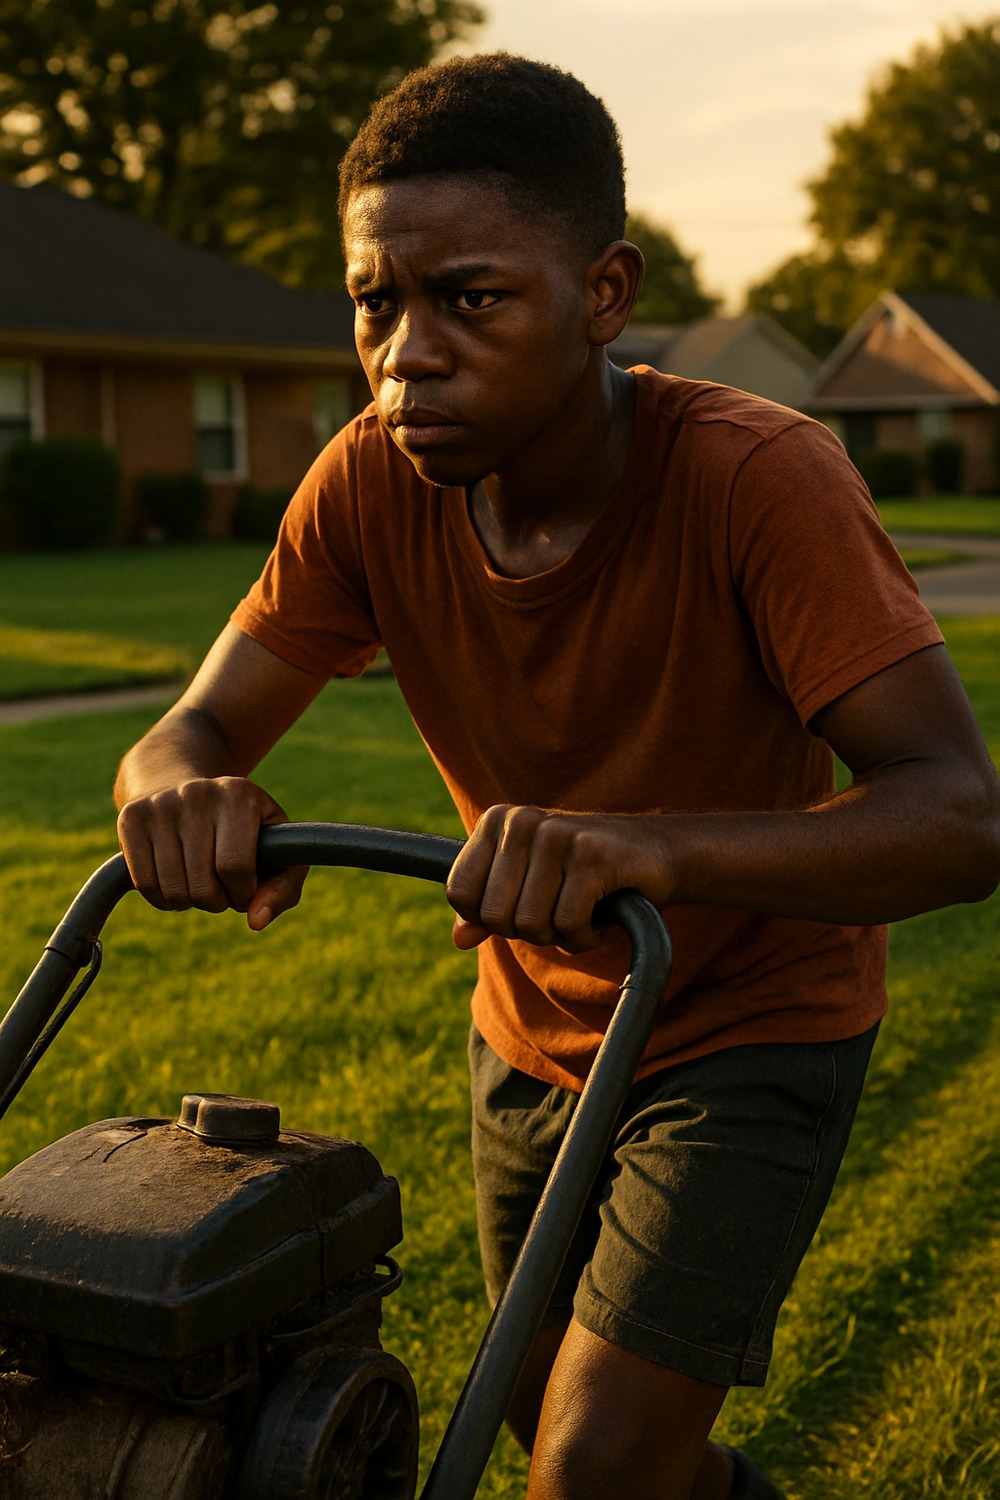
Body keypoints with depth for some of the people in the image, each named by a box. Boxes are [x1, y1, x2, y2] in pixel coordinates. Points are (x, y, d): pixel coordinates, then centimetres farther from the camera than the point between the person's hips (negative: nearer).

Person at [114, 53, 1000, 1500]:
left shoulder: (759, 477, -28)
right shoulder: (372, 485, -15)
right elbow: (187, 740, -13)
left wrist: (654, 847, -52)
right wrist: (185, 795, -38)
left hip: (755, 1038, -5)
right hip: (532, 1037, 5)